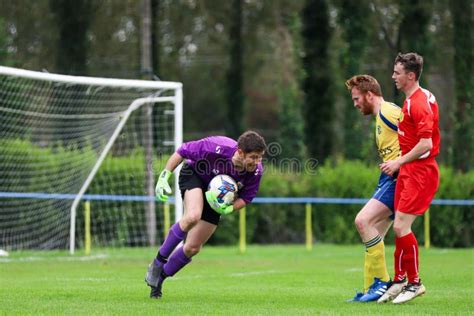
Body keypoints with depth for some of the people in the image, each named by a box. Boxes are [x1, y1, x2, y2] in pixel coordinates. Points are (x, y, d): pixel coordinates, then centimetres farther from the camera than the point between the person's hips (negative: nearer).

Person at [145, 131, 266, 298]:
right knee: (193, 216, -36)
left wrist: (228, 209, -28)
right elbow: (182, 151, -21)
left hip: (216, 198, 4)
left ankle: (160, 276, 24)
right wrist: (164, 176, -19)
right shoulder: (218, 148, -37)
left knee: (193, 247, 1)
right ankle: (158, 262, -19)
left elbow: (246, 197, -9)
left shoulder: (256, 171, -26)